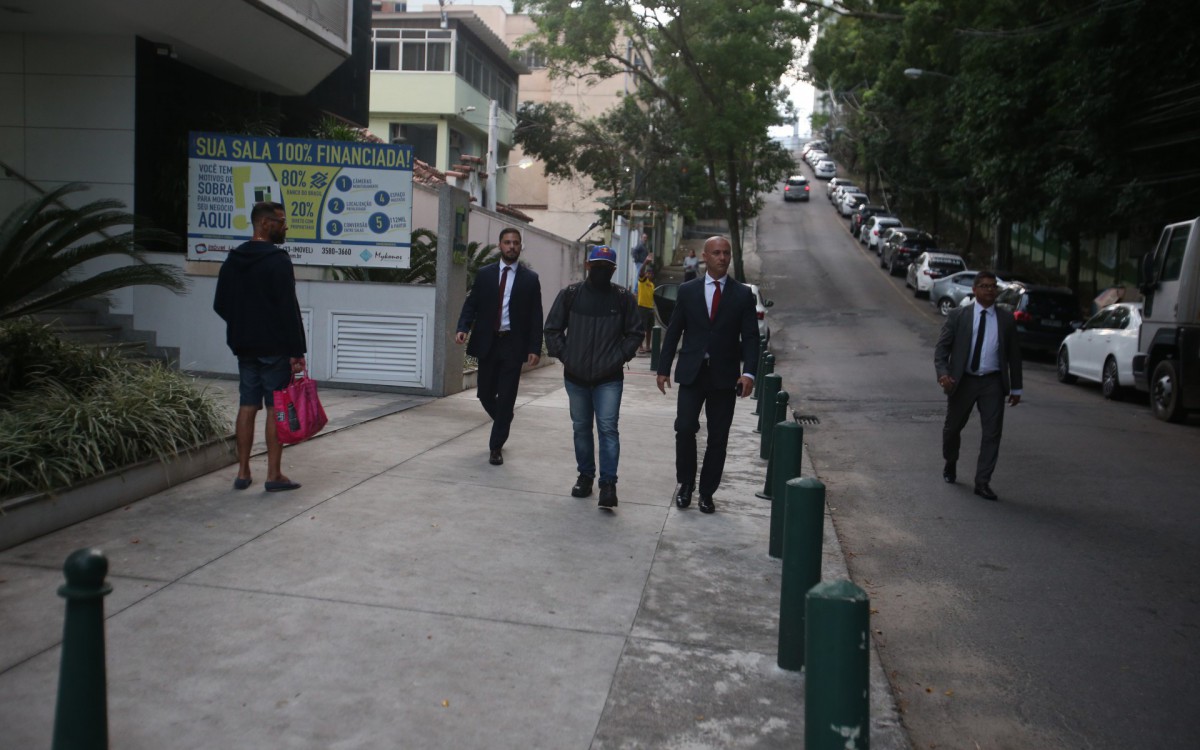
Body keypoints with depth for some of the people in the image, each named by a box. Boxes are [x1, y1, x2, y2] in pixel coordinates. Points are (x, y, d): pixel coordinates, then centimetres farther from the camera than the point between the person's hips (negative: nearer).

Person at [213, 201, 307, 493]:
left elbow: (220, 304, 15)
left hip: (244, 346, 7)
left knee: (247, 406, 10)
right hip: (274, 348, -7)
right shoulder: (277, 259, -13)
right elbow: (289, 308, -18)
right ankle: (274, 475, 0)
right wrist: (297, 350, -16)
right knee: (276, 408, -2)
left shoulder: (232, 260, 11)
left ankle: (243, 472, 14)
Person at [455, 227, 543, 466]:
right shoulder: (484, 274, 6)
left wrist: (535, 348, -8)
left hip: (513, 345, -2)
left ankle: (496, 447, 11)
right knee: (485, 394, 8)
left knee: (506, 398, -1)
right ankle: (503, 422, 39)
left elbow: (536, 316, 0)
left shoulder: (530, 278, 2)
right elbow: (471, 304, 6)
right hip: (487, 343, 2)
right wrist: (463, 328, -12)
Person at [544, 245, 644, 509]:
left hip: (609, 378, -2)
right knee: (581, 428, 12)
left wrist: (619, 357, -5)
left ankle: (608, 483, -4)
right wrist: (564, 355, -1)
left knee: (608, 428, -8)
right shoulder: (570, 294, 1)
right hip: (575, 377, 2)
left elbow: (635, 333, 6)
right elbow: (552, 329, 8)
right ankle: (585, 476, 26)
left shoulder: (623, 297, -1)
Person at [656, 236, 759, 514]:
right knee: (685, 429, -9)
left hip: (724, 377, 0)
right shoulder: (687, 290, 5)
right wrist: (663, 368, 3)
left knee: (718, 438, 5)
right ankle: (686, 483, 13)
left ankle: (706, 492, 18)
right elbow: (673, 331, 7)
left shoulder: (743, 294, 3)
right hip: (692, 374, 0)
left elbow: (751, 337, -1)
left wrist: (748, 372, -14)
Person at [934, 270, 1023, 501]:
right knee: (952, 428, 14)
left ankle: (982, 482, 4)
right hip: (962, 381, -1)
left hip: (993, 383, 1)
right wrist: (943, 373, -19)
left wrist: (1016, 388, 9)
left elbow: (1014, 354, 9)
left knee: (992, 433, -3)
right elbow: (941, 347, -3)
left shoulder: (1006, 319, 4)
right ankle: (950, 464, 41)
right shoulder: (958, 315, -1)